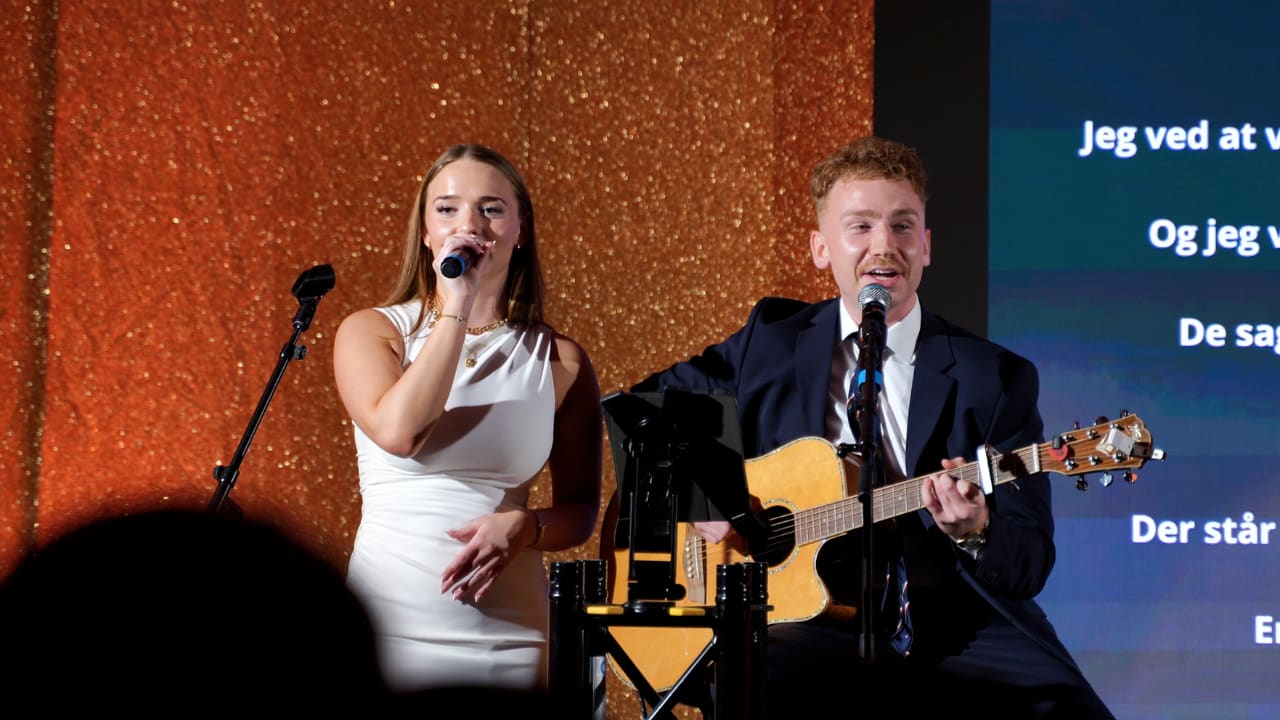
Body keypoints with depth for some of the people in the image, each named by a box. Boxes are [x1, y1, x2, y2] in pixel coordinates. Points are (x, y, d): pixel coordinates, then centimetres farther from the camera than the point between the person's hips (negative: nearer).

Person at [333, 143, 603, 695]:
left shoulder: (558, 360, 4)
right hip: (386, 624, -1)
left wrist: (522, 527, -13)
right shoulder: (371, 332, 1)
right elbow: (399, 432, -19)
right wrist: (456, 309, -16)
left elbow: (580, 511, 8)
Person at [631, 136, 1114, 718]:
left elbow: (1030, 564, 1)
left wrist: (974, 533, -22)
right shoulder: (772, 340, 10)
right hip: (814, 623, 0)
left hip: (962, 632, 0)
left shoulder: (998, 378, 3)